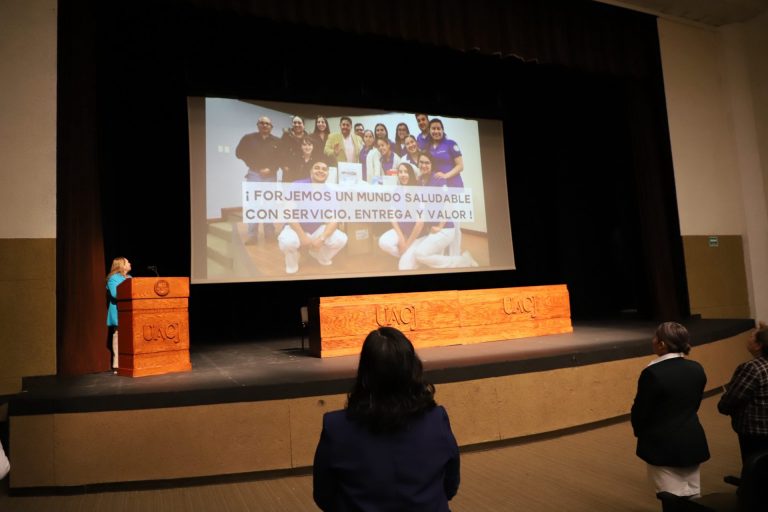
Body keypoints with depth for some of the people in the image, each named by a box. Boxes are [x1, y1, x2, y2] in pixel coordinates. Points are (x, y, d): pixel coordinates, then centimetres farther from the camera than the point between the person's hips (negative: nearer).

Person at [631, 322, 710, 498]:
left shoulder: (653, 373, -22)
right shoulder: (696, 369, -1)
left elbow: (640, 411, -12)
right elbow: (695, 404, 10)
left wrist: (639, 432, 7)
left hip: (663, 444, -6)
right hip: (692, 441, 6)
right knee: (693, 496, 17)